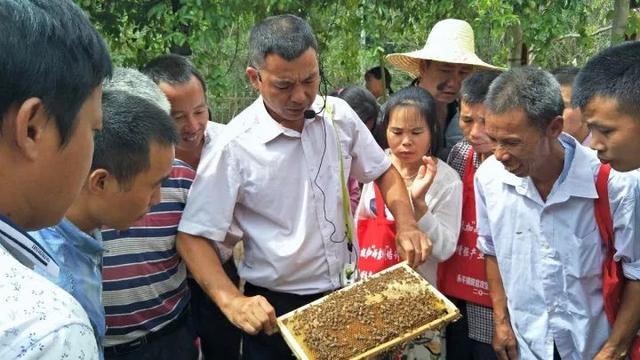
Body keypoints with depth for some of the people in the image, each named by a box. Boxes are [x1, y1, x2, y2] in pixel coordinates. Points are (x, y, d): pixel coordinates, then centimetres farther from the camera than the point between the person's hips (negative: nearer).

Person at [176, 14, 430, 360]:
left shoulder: (339, 115, -6)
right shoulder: (235, 147, -20)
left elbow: (383, 172, 8)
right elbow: (193, 236, -17)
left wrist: (406, 225, -8)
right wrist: (232, 301, -30)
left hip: (342, 293, 5)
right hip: (274, 309, -4)